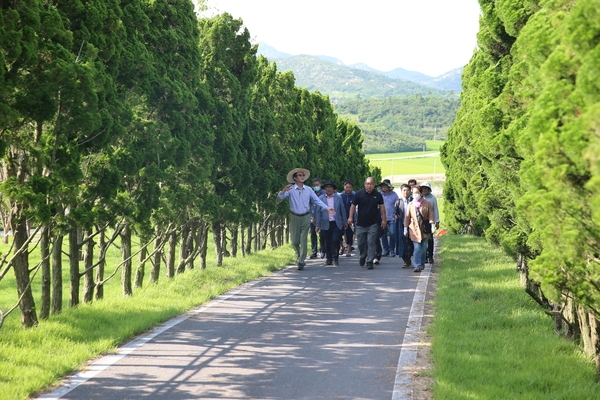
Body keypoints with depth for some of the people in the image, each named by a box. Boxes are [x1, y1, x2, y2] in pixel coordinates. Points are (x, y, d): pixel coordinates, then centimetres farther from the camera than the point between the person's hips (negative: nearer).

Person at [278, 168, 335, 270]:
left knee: (303, 240, -4)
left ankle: (301, 262, 0)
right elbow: (280, 197, -15)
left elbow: (317, 201, 5)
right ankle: (298, 256, 32)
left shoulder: (308, 190, 5)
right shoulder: (291, 189, -4)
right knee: (294, 241, 5)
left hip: (305, 217, 1)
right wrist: (284, 191, -38)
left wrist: (327, 208, -8)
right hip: (294, 217, -1)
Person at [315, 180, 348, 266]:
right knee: (327, 243, 4)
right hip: (326, 224, 0)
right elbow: (318, 212, 3)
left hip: (336, 224, 0)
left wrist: (345, 222, 8)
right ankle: (329, 259, 16)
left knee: (335, 241, -9)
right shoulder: (321, 198, 4)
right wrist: (318, 225, -1)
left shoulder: (338, 197, 6)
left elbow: (342, 210, 9)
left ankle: (335, 258, 5)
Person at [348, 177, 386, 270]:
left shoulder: (377, 195, -1)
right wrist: (350, 217, -10)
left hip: (373, 224, -1)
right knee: (361, 243, 8)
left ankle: (370, 261, -2)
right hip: (361, 223, 1)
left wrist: (384, 219, 0)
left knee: (371, 243, -6)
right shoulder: (359, 194, -3)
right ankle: (362, 256, 35)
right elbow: (353, 206, -1)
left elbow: (382, 207, 4)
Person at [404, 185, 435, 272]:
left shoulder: (427, 204, 3)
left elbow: (430, 215, 1)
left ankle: (422, 263, 26)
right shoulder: (410, 204, 7)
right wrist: (405, 228, 6)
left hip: (424, 229, 0)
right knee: (417, 248, -7)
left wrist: (432, 225, -9)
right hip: (414, 229, 0)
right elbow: (407, 217, 8)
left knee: (423, 248, 8)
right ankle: (417, 265, -10)